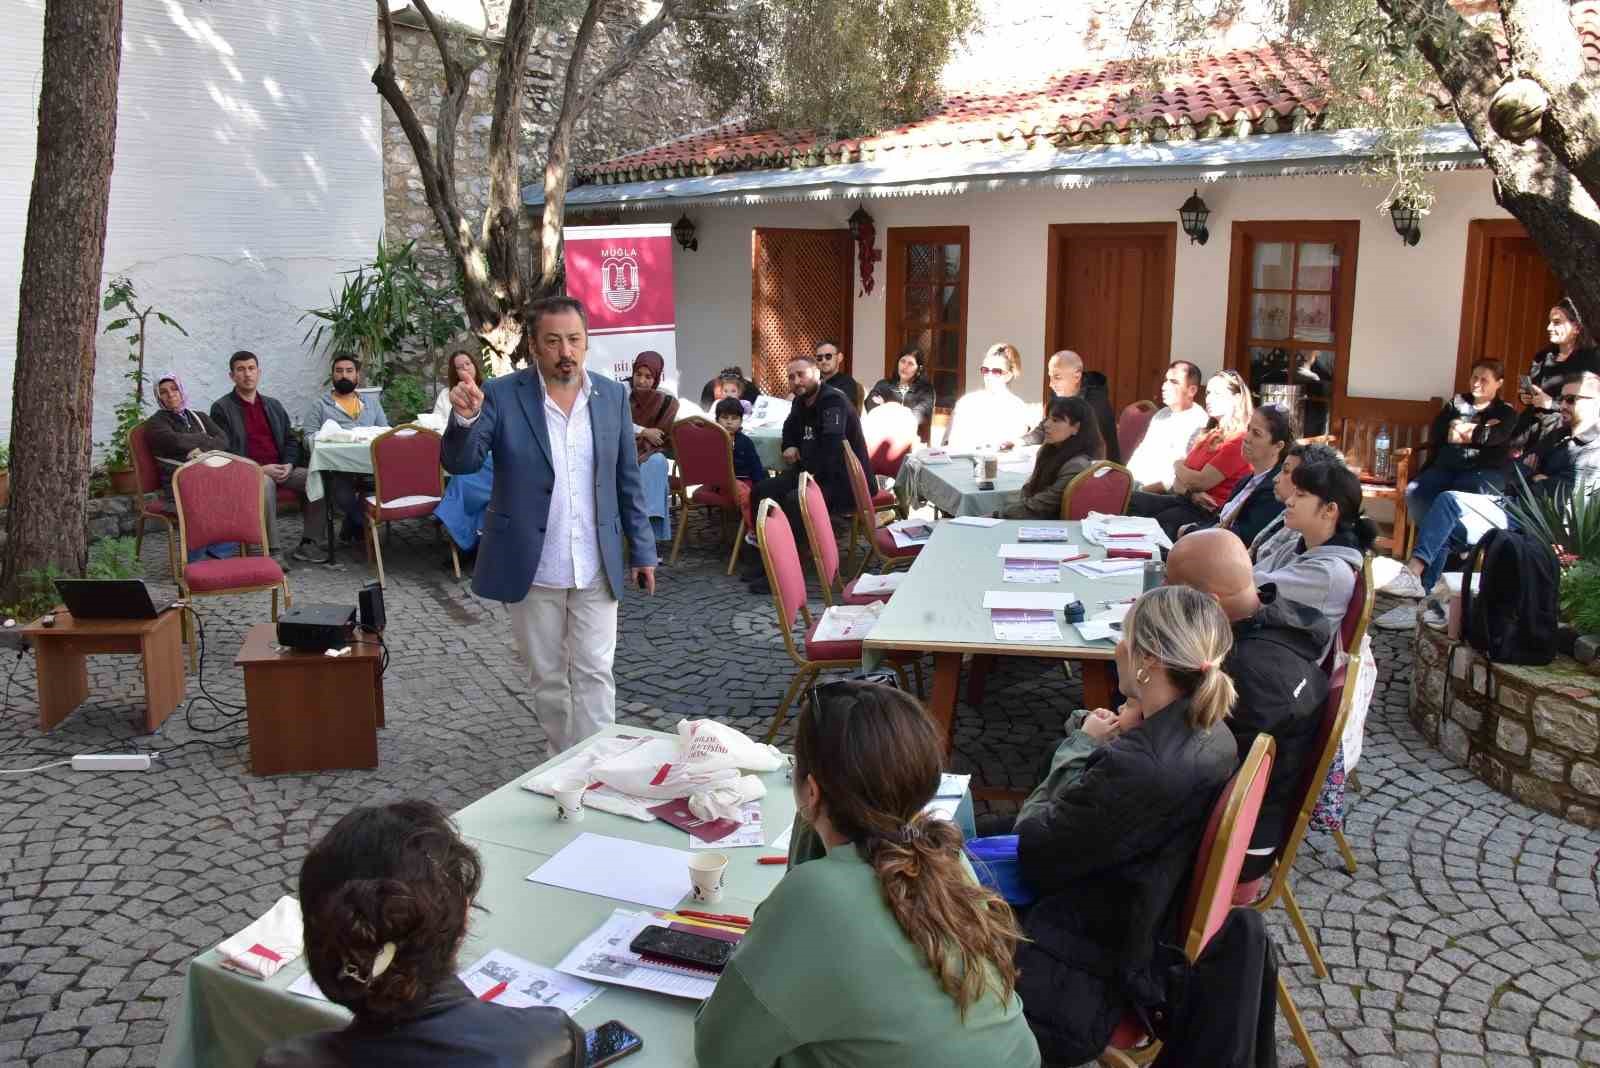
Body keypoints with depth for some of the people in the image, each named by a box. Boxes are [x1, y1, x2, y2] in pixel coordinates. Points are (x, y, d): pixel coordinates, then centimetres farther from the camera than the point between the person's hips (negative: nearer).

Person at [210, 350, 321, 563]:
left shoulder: (273, 406, 22)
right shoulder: (221, 408, 5)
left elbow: (291, 440, 20)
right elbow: (224, 450, -5)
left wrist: (289, 465, -2)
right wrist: (260, 469, -15)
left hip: (281, 470, 5)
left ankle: (307, 543, -13)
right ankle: (272, 550, -33)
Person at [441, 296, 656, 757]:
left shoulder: (612, 395, 0)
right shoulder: (502, 395, -8)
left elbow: (627, 480, 6)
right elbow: (460, 463, -13)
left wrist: (643, 549, 6)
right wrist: (464, 419, -33)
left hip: (596, 568, 1)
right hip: (532, 567, -1)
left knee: (594, 674, 4)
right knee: (546, 677, 14)